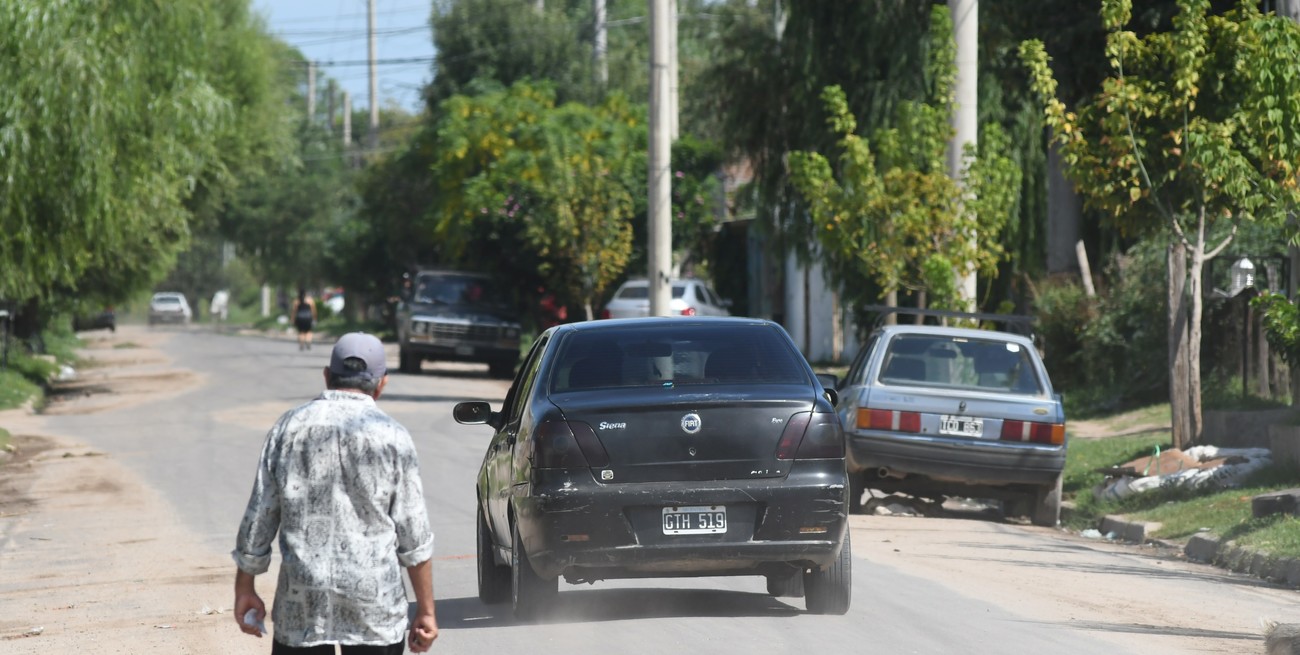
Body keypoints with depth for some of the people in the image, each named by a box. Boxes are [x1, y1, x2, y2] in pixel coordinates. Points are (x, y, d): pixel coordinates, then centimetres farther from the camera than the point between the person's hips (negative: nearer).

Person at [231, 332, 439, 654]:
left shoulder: (289, 428, 4)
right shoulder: (392, 437, -3)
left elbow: (257, 521, 6)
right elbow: (413, 535, -2)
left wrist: (244, 589, 15)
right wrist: (425, 610, 3)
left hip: (300, 603, 1)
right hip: (374, 603, -1)